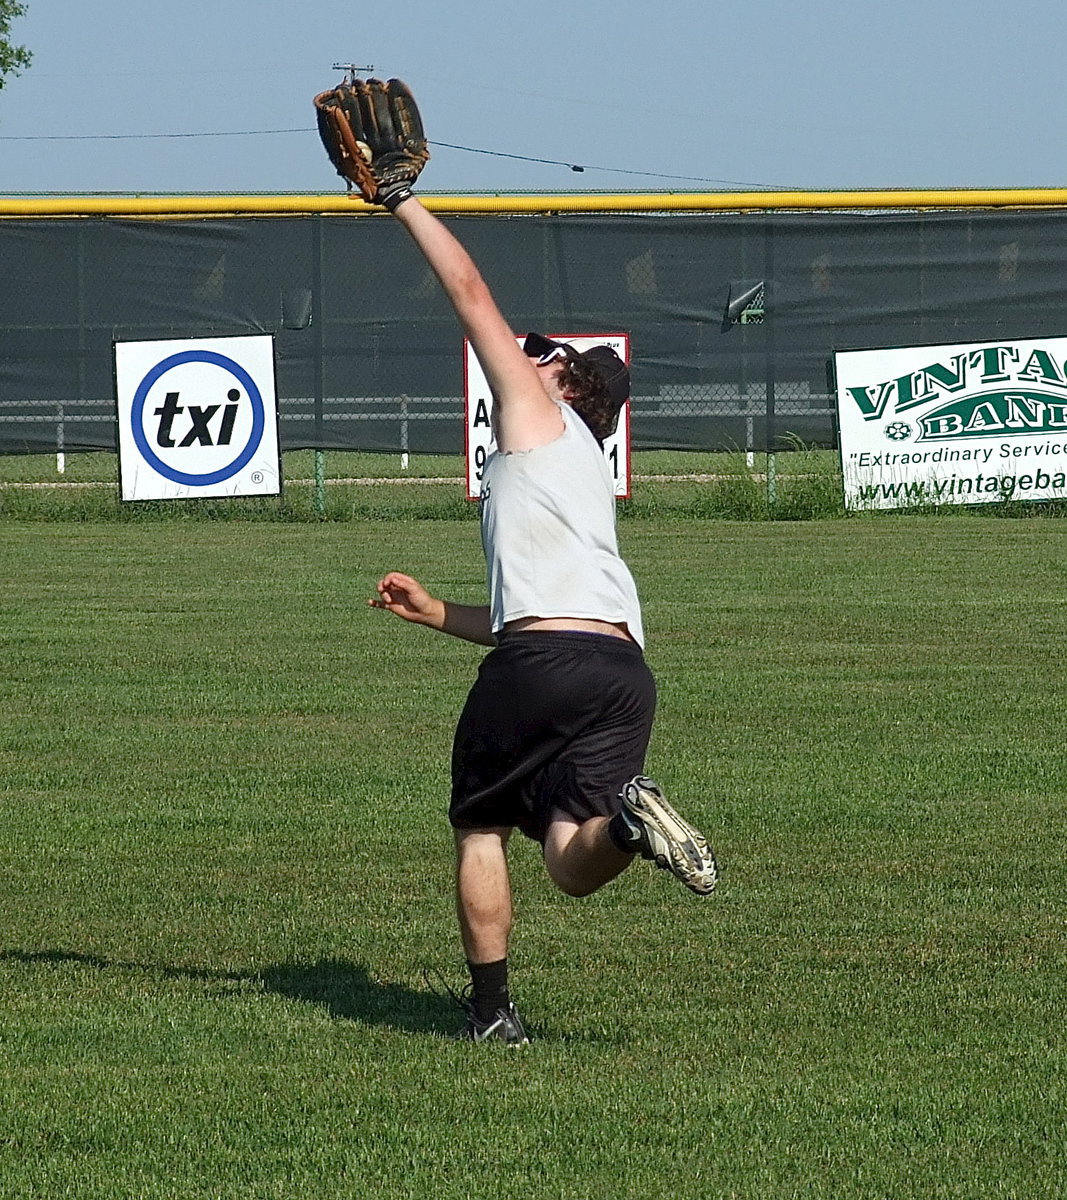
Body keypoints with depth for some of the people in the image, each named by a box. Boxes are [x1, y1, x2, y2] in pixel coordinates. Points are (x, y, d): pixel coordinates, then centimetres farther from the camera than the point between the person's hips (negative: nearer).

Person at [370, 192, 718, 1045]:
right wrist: (434, 613, 41)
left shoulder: (540, 416, 16)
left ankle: (492, 1009, 8)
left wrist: (405, 204, 23)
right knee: (573, 865, -5)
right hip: (624, 668, 6)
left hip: (541, 659, -6)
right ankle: (626, 817, -35)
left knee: (480, 827, 13)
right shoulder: (584, 476, 36)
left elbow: (472, 294, 14)